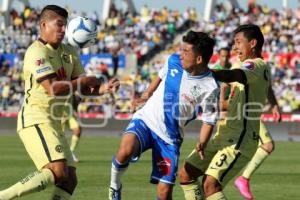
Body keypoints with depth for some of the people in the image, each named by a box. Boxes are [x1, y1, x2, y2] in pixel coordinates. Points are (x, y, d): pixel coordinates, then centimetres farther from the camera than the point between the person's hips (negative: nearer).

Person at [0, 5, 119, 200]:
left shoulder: (69, 52, 14)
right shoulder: (37, 52, -12)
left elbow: (83, 88, 16)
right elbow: (52, 88, -23)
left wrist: (103, 88, -4)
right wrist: (82, 81, -12)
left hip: (54, 123, 9)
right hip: (36, 120, -9)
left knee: (70, 180, 4)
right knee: (58, 171, -25)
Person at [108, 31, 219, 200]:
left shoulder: (210, 87, -16)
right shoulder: (173, 61, -5)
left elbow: (208, 121, -7)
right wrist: (147, 95, 20)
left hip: (170, 137, -1)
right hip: (146, 120, 1)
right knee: (125, 151, -31)